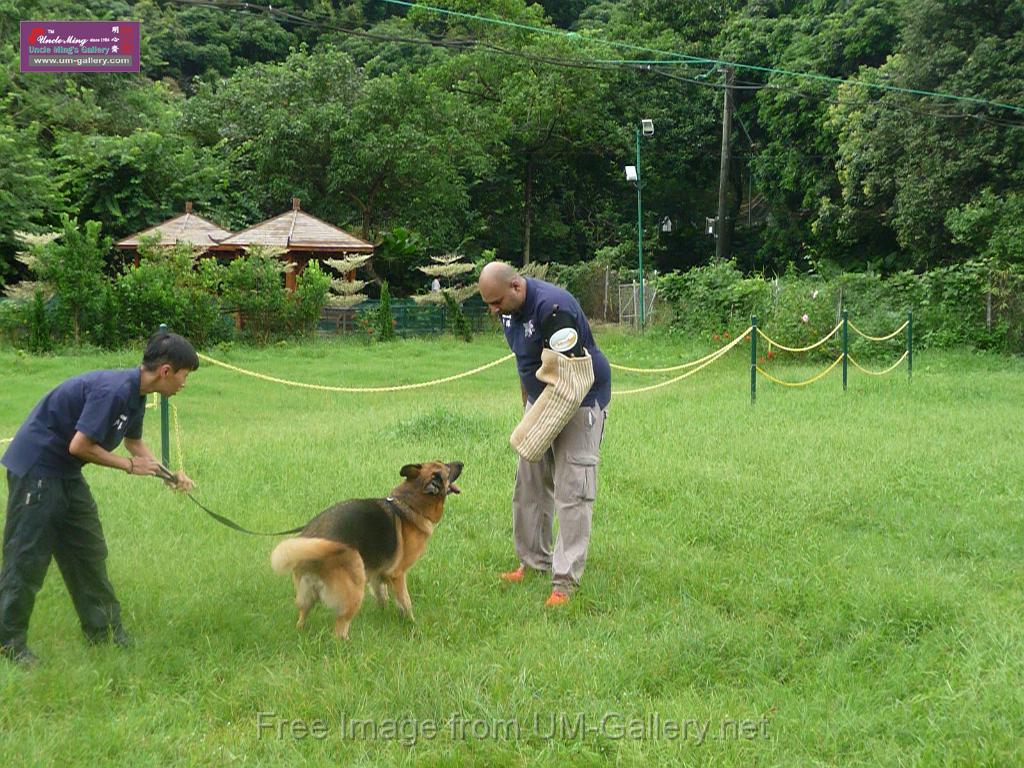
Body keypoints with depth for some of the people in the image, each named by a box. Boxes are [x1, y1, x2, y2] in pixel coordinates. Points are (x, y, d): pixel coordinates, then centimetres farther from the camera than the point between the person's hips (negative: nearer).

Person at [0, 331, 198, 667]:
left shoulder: (134, 394, 5)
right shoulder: (113, 391, -26)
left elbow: (134, 442, 21)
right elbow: (79, 446, -26)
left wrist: (168, 475, 9)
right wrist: (130, 465, -15)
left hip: (65, 474, 10)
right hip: (36, 468, -10)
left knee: (88, 552, 13)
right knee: (27, 559, -4)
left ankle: (104, 630, 22)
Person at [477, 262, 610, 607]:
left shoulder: (552, 307, -27)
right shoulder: (510, 308, 2)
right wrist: (527, 408, 15)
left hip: (580, 401, -9)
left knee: (572, 492, -11)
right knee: (530, 484, 12)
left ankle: (565, 582, -12)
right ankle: (534, 561, 26)